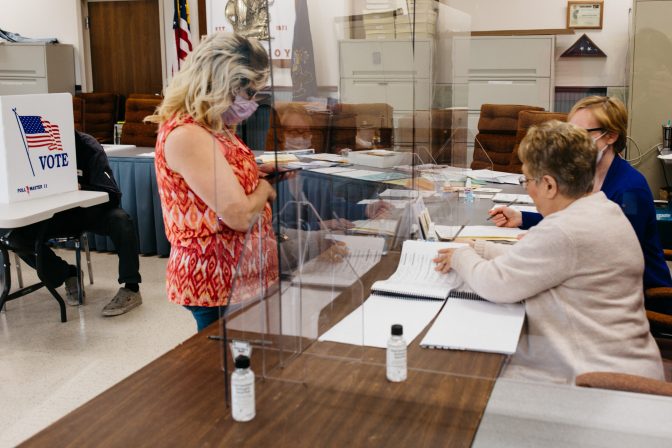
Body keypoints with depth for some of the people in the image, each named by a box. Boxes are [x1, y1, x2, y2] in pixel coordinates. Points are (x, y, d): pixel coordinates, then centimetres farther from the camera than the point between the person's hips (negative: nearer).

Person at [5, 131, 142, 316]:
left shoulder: (88, 147, -20)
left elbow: (113, 195, -26)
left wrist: (78, 187, -41)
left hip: (89, 210, -2)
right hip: (57, 214, 3)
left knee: (121, 220, -32)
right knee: (18, 236, -20)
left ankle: (131, 289, -22)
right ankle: (68, 275, 0)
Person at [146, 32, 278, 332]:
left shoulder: (213, 128, 8)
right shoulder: (186, 136, -22)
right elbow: (239, 215, -25)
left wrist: (261, 171, 9)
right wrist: (265, 189, -6)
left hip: (241, 276, 9)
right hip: (219, 284, -9)